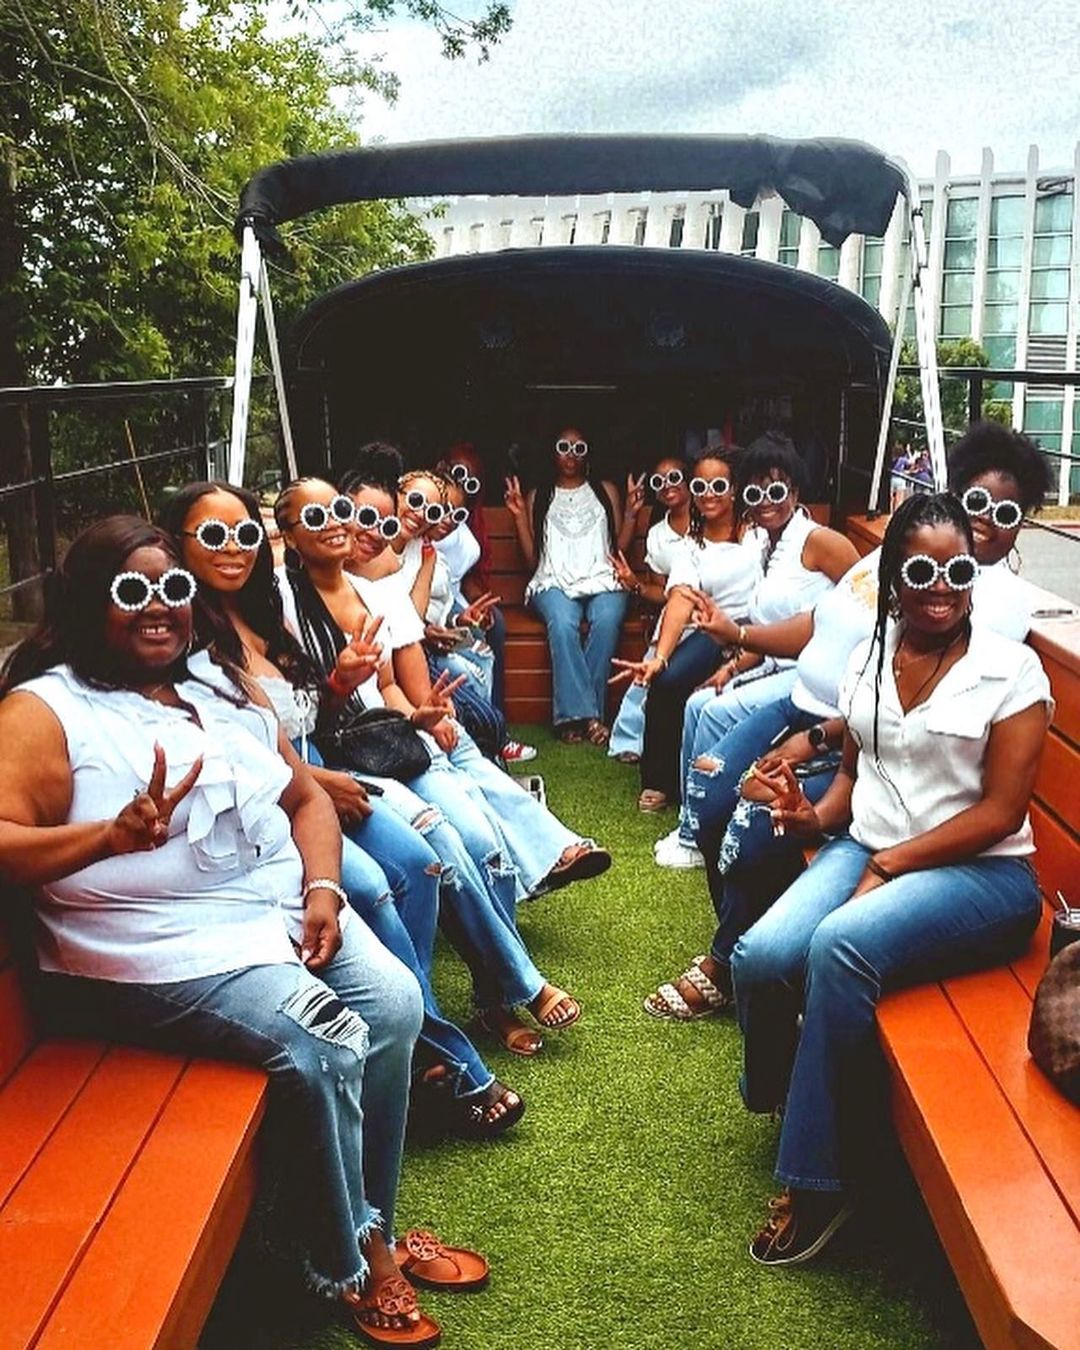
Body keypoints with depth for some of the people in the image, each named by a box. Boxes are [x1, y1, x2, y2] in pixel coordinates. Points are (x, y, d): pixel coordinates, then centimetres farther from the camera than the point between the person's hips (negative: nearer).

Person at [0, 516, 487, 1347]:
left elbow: (305, 796, 17)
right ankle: (347, 1266, 1)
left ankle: (370, 1226, 8)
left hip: (283, 909, 7)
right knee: (322, 1046, -23)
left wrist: (323, 889, -1)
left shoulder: (221, 689, 16)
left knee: (394, 1004, -12)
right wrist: (114, 836, -34)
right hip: (164, 949, -7)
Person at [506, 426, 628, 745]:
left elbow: (620, 548, 17)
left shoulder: (606, 491, 25)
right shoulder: (537, 497, 23)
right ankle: (585, 714, -37)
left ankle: (574, 715, -33)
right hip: (555, 581, 0)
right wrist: (519, 515, 5)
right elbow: (532, 559, 15)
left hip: (602, 578, 0)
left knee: (607, 620, -35)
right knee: (562, 623, -36)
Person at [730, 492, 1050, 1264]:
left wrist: (892, 865, -17)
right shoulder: (870, 655, 9)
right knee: (761, 957, -24)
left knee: (839, 945, -34)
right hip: (866, 849, 5)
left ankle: (819, 1181, -18)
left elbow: (1001, 810, -11)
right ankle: (779, 1096, 11)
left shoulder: (1010, 669, -7)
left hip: (979, 872, -4)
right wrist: (819, 816, -5)